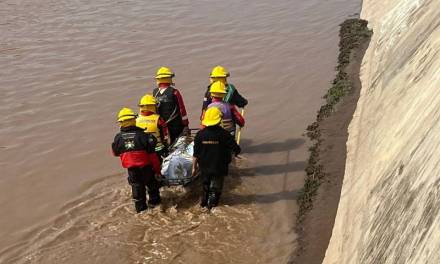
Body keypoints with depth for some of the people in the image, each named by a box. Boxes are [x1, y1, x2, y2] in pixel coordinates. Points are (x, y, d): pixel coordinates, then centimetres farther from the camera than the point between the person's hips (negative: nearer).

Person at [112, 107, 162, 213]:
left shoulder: (118, 137, -9)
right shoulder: (142, 135, -16)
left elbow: (115, 152, 9)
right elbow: (152, 154, -13)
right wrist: (157, 169, -3)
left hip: (131, 168, 2)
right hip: (146, 167, -2)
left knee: (136, 186, 18)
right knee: (152, 183, 22)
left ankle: (140, 206, 25)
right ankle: (154, 201, 36)